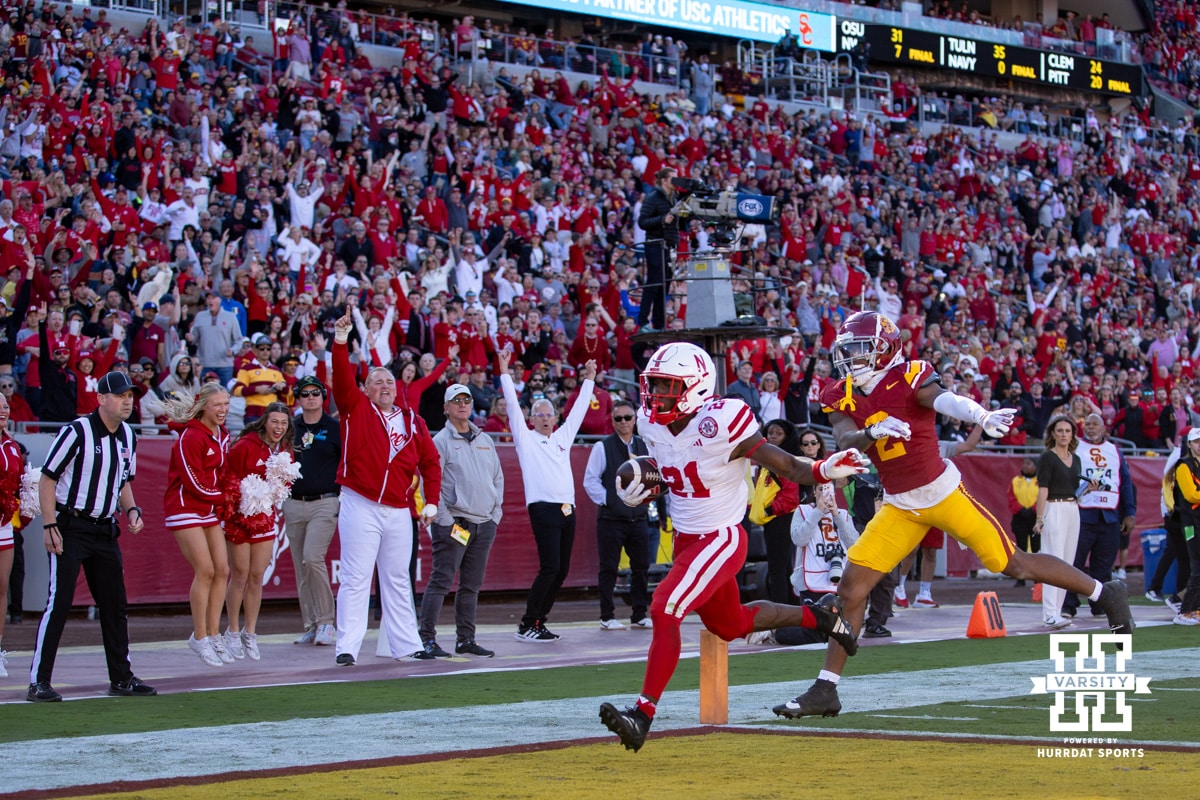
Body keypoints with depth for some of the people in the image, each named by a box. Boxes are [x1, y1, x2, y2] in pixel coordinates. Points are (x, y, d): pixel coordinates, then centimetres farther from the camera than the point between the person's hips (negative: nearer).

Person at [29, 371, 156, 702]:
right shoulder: (77, 432, -13)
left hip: (105, 531, 7)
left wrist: (130, 510, 3)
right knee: (58, 603, -10)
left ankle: (121, 678, 20)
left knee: (114, 604, 10)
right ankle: (39, 683, -7)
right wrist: (49, 526, -16)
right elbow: (47, 479, -11)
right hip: (70, 528, -7)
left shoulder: (128, 436, 8)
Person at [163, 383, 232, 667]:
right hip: (185, 507, -8)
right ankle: (199, 637, -2)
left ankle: (213, 633, 12)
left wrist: (221, 499, -4)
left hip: (210, 508, 8)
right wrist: (224, 495, -8)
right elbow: (195, 482, -17)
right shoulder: (191, 437, -17)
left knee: (222, 569, 3)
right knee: (205, 570, -12)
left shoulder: (222, 435, 8)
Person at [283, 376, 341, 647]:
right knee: (301, 566, 4)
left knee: (312, 557, -19)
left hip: (325, 503, -4)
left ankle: (326, 622, -10)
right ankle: (311, 627, 10)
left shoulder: (336, 428, 2)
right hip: (293, 505, 5)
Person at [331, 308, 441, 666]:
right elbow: (343, 378, -12)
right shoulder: (356, 409, 3)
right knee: (355, 580, -6)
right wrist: (341, 341, -24)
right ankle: (347, 648, -7)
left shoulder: (412, 421, 10)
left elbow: (430, 461, 11)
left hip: (398, 512, 4)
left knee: (397, 581, 11)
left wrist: (431, 500, 3)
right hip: (360, 506, -4)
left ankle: (407, 646, 16)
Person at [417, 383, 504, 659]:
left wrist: (496, 513, 10)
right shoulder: (441, 441, -3)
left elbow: (498, 478, 21)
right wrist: (446, 521, -14)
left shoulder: (485, 440, 17)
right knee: (441, 581, -10)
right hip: (454, 521, -6)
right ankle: (427, 638, -9)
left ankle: (466, 639, 14)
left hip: (485, 523, 6)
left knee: (472, 585, 9)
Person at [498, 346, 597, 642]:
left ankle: (539, 621, 13)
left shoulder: (562, 437, 21)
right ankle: (527, 625, -8)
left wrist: (590, 378, 30)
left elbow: (579, 409, 28)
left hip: (567, 510, 7)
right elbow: (512, 404, 0)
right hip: (543, 509, -6)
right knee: (549, 568, -14)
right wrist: (504, 370, -5)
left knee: (561, 571, 5)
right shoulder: (526, 439, 6)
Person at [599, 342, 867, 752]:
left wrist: (825, 470, -41)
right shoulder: (652, 423, -4)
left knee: (664, 611, -23)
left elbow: (787, 466, -22)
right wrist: (638, 491, -5)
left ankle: (643, 712, -19)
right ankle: (817, 615, 46)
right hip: (685, 537, 9)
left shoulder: (720, 424, -25)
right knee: (730, 624, 24)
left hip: (721, 540, -8)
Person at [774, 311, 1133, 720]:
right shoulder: (842, 398, -1)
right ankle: (825, 690, 2)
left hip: (943, 491, -5)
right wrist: (872, 430, -41)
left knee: (1015, 564, 1)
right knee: (852, 586, -4)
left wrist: (984, 417, -56)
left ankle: (1105, 593, 23)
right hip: (899, 506, 5)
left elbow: (945, 400, -36)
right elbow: (844, 440, -19)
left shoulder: (909, 379, -16)